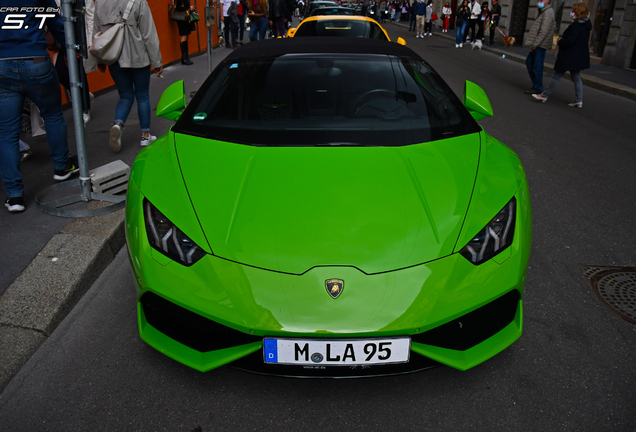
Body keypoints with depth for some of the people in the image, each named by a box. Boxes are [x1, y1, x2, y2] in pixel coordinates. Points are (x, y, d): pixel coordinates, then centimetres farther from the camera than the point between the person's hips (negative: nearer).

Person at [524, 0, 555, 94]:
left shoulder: (548, 13, -14)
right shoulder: (543, 12, 18)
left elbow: (543, 31, -20)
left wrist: (534, 44, -19)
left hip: (541, 45, -10)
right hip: (537, 44, 10)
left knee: (537, 66, -6)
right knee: (529, 62, 16)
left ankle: (537, 88, 1)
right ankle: (537, 84, 24)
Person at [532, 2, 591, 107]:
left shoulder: (576, 25, -21)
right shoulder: (585, 25, 11)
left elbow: (569, 41, -25)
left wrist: (560, 42, -7)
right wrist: (562, 39, 9)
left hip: (569, 57, -10)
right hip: (579, 57, 10)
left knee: (557, 76, -1)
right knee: (576, 77, 12)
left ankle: (544, 95, 7)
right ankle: (579, 100, 13)